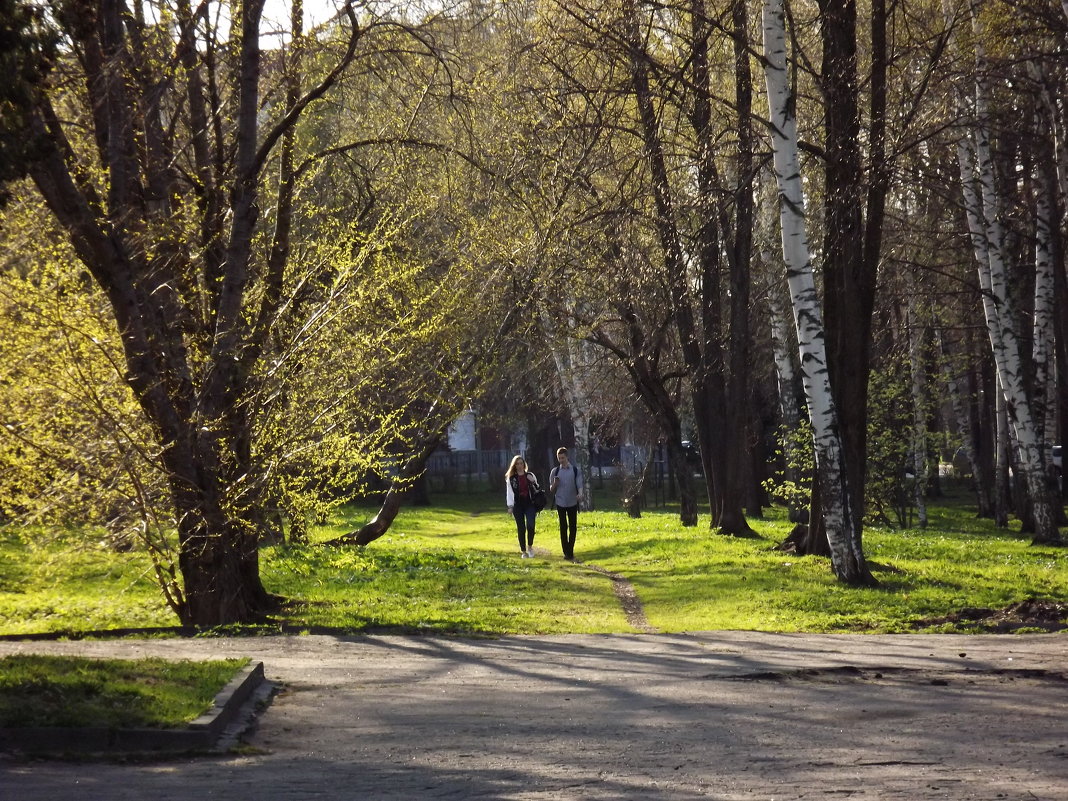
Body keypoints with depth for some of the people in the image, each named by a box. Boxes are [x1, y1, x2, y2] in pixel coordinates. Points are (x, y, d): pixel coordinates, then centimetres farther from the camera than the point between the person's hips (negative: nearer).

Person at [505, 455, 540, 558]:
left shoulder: (530, 476, 7)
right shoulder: (511, 478, 4)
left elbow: (537, 490, 11)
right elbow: (509, 492, 3)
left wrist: (533, 482, -9)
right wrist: (510, 506, -5)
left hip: (530, 504, 0)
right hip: (518, 505, 0)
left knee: (530, 525, -16)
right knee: (521, 528, 2)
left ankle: (530, 546, 7)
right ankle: (523, 551, 12)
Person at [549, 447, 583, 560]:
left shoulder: (575, 470, 1)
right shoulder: (555, 472, 4)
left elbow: (579, 485, -2)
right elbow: (551, 490, 7)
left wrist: (580, 493, -24)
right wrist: (555, 484, -15)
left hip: (572, 503, 0)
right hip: (560, 503, 0)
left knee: (573, 527, 2)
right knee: (563, 528, -1)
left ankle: (570, 551, 11)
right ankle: (566, 552, 1)